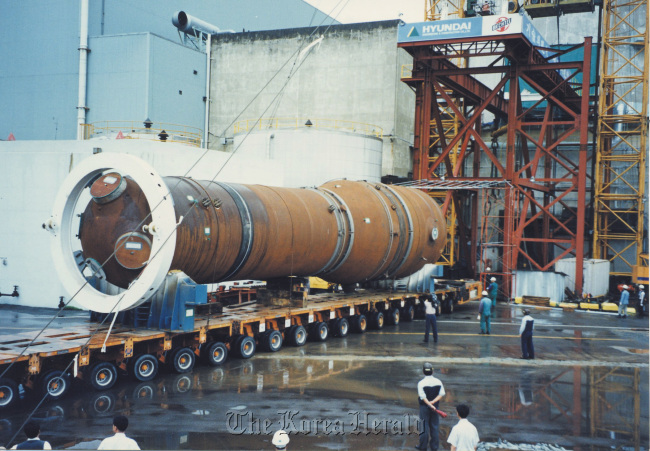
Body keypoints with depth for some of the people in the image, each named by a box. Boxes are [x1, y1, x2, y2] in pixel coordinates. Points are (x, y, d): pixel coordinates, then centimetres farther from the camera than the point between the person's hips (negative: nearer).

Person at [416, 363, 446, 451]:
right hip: (435, 406, 3)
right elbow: (441, 394, -8)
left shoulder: (421, 383, -13)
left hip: (424, 406, -3)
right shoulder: (438, 381, -2)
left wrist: (430, 404, -18)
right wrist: (433, 402, -14)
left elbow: (423, 397, -18)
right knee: (434, 426, 12)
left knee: (425, 426, 6)